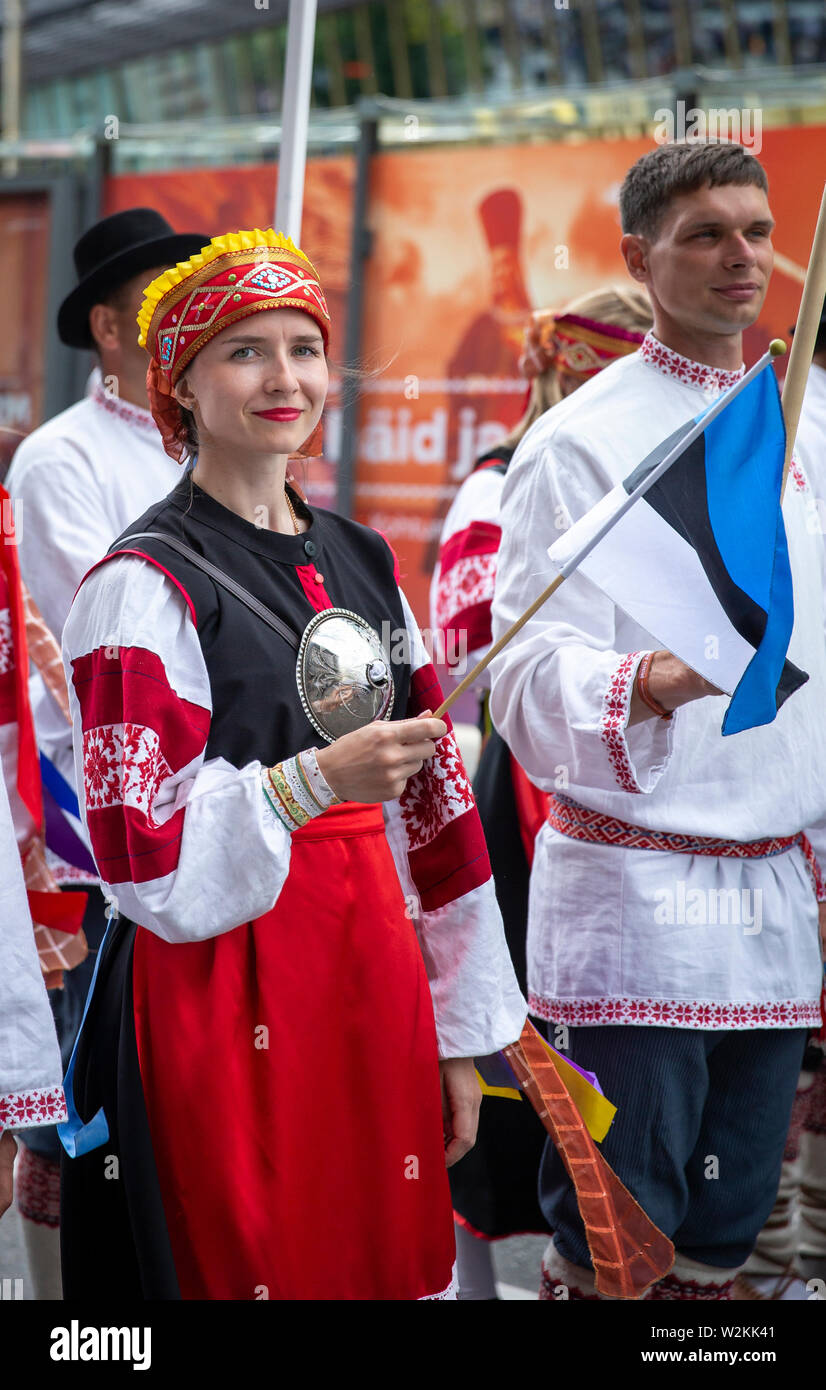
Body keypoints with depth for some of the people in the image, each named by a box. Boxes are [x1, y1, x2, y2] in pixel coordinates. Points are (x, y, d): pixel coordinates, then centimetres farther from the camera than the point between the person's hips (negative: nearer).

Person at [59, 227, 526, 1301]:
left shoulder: (362, 562, 12)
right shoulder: (146, 583, -9)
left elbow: (437, 808, 13)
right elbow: (144, 853, -16)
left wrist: (459, 1036, 12)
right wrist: (315, 780, -27)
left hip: (376, 986, 6)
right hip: (222, 1001, -6)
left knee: (392, 1264, 13)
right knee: (251, 1263, 1)